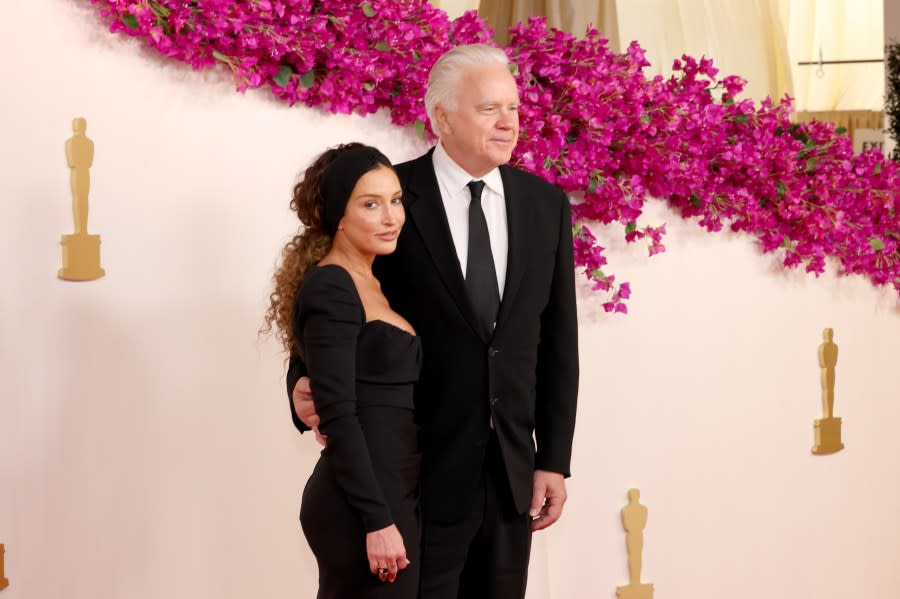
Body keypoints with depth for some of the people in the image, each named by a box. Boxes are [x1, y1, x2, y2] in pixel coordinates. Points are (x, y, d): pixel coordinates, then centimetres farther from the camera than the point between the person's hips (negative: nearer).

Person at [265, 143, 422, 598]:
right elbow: (337, 414, -18)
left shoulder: (371, 284, 14)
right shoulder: (330, 288, -13)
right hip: (363, 508, -9)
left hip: (389, 495, 9)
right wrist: (378, 520, -21)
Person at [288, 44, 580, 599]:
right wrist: (306, 381, -18)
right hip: (423, 471, -4)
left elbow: (558, 341, 6)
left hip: (512, 470, 4)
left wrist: (555, 461, 3)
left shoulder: (546, 204, 4)